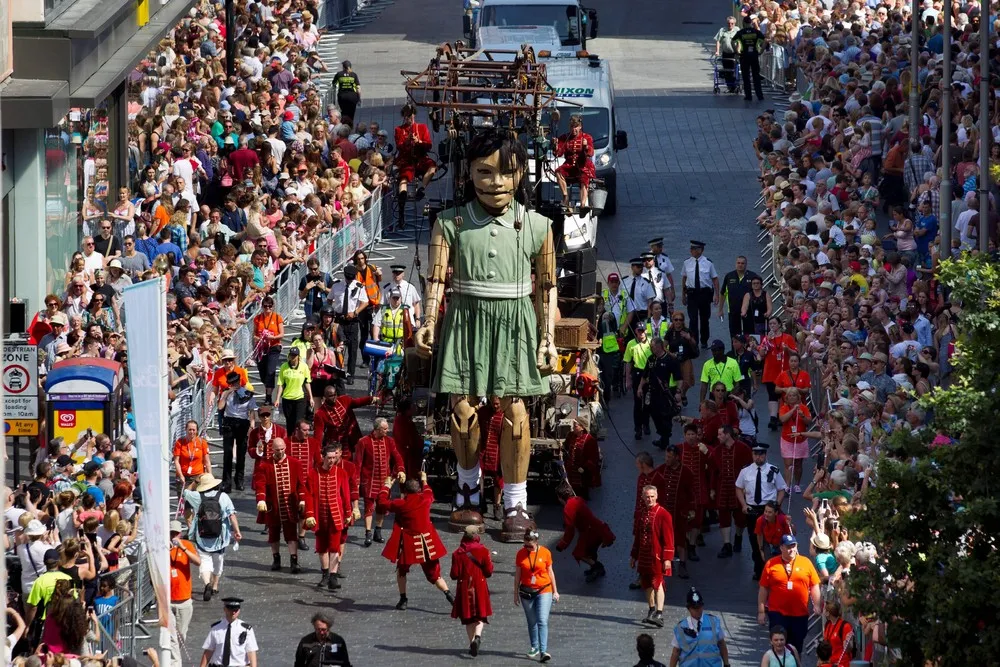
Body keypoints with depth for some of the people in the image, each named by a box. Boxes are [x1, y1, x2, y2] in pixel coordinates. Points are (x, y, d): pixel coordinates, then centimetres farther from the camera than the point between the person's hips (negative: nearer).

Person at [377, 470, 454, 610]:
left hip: (408, 545, -3)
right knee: (434, 574, 11)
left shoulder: (401, 504, -12)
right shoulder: (425, 499, -4)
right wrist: (424, 481, 39)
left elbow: (383, 504, 3)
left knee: (401, 570, 22)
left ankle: (403, 599, 19)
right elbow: (429, 494, 22)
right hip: (427, 544, 3)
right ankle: (450, 597, -4)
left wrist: (386, 487, 18)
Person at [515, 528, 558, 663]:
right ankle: (535, 648, 26)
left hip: (544, 591, -2)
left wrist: (555, 591, 10)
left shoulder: (545, 553, -3)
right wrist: (516, 593, 9)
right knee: (532, 622, 12)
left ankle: (543, 652, -17)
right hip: (527, 592, 2)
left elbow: (550, 572, 6)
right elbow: (517, 574, 7)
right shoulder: (521, 554, 0)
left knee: (542, 621, -12)